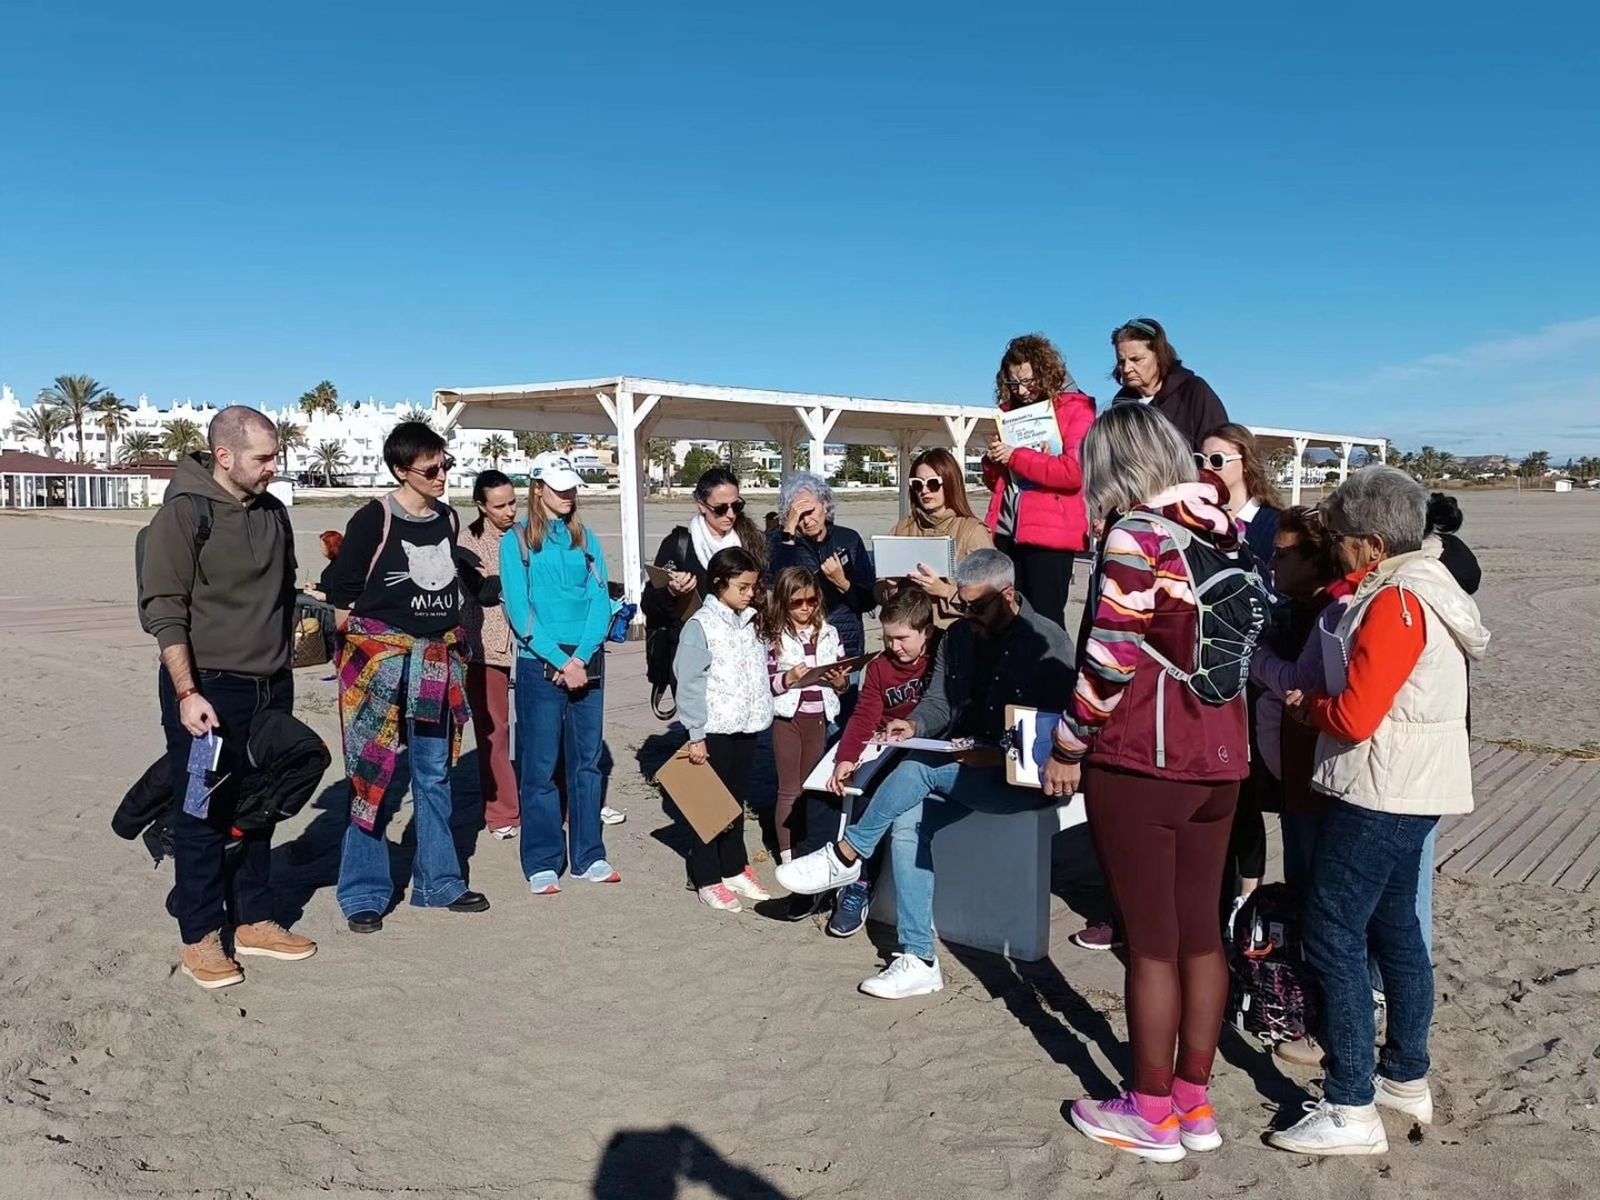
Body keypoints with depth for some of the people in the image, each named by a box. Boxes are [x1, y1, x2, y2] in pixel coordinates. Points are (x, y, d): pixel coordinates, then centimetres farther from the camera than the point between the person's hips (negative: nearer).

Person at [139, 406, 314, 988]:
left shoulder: (273, 512, 8)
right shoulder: (182, 514, -11)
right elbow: (163, 611, -14)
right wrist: (187, 693, -20)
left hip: (271, 689, 6)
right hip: (207, 689, -6)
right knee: (203, 815, 3)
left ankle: (254, 921, 26)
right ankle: (200, 937, 15)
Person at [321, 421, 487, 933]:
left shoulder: (447, 519, 9)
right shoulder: (374, 518, -10)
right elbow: (341, 590, -6)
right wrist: (354, 646, -3)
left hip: (438, 660, 6)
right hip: (381, 658, -6)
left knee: (435, 775, 12)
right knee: (375, 778, -1)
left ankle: (439, 882, 23)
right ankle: (364, 894, 10)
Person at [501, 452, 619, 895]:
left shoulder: (586, 539, 10)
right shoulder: (516, 541, 0)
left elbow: (600, 602, 3)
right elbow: (519, 611, -8)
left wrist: (582, 657, -12)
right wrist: (560, 661, -15)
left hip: (588, 662, 4)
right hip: (540, 663, -4)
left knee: (587, 760, 9)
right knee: (540, 765, 1)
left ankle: (589, 855, 19)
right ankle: (542, 863, 11)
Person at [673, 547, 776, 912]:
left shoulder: (752, 622, 8)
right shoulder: (701, 625, -12)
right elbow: (690, 684, -14)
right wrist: (695, 736, -14)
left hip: (746, 727, 6)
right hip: (715, 730, -6)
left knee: (737, 800, 17)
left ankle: (735, 868, 30)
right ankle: (707, 879, 12)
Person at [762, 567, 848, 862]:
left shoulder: (828, 632, 4)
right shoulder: (772, 636, -5)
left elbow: (842, 676, 9)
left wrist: (841, 681, -13)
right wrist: (787, 678, -25)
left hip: (819, 717, 3)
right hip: (788, 717, -3)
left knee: (810, 786, 14)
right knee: (789, 789, 5)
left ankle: (804, 847, 26)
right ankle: (787, 855, 14)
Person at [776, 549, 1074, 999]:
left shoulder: (1047, 642, -12)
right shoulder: (958, 638, 8)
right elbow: (940, 703, 10)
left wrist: (999, 755, -27)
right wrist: (916, 724, -12)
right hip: (963, 768, 7)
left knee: (921, 767, -28)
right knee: (908, 821, -18)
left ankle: (846, 857, -9)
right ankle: (919, 961, -13)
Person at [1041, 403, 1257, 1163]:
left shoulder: (1139, 536, -15)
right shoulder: (1223, 531, 7)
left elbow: (1110, 659, -16)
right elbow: (1231, 645, 12)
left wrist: (1070, 746, -7)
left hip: (1141, 764, -7)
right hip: (1219, 759, 7)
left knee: (1150, 941, 4)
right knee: (1200, 932, 14)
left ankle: (1152, 1114, 18)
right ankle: (1194, 1104, 27)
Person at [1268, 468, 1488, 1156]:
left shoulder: (1395, 602, -18)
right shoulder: (1426, 586, 12)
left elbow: (1356, 716, -21)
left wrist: (1307, 706, -4)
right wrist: (1322, 701, 7)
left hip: (1378, 794, -10)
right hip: (1416, 790, 10)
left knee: (1334, 937, -5)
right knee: (1395, 927, 19)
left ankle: (1351, 1112, -1)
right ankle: (1407, 1079, 31)